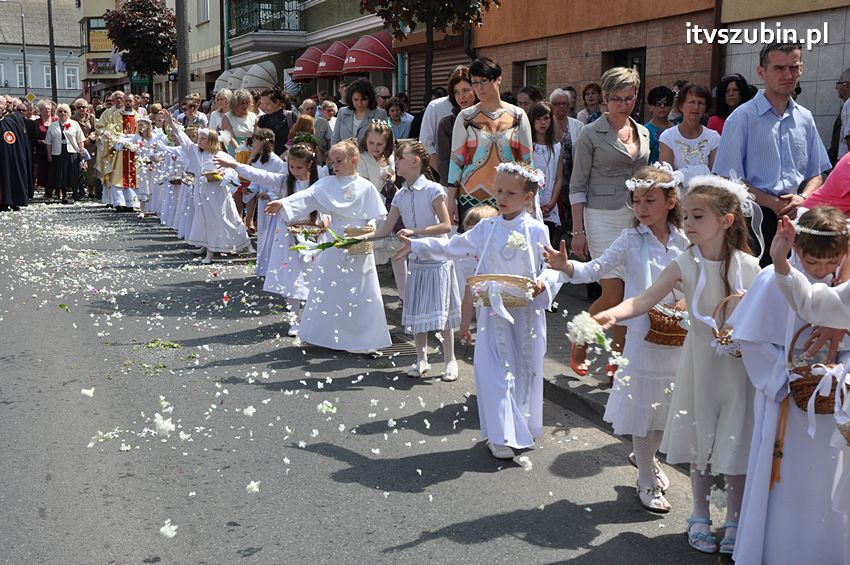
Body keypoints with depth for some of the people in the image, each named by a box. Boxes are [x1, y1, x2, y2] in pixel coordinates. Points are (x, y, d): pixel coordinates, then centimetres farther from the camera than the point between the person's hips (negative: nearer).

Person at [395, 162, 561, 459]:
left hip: (526, 310, -1)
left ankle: (523, 429, 27)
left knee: (525, 369, 9)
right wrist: (416, 246, 15)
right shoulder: (486, 228, 4)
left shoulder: (536, 230, -4)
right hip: (494, 310, 1)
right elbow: (452, 247, 14)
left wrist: (543, 282, -21)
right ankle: (502, 435, 4)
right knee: (495, 371, -4)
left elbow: (550, 266, 0)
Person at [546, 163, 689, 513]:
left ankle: (646, 456, 44)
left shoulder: (684, 241, 1)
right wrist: (567, 267, -31)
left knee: (666, 405, 16)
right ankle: (647, 483, 21)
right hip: (643, 335, -3)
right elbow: (598, 268, -15)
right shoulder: (631, 239, -7)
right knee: (644, 405, 5)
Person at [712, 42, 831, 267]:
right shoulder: (742, 118, -4)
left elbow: (816, 174, 17)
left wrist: (802, 198, -5)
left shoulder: (805, 119, 13)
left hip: (796, 218, 5)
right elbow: (728, 179, -8)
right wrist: (772, 203, -15)